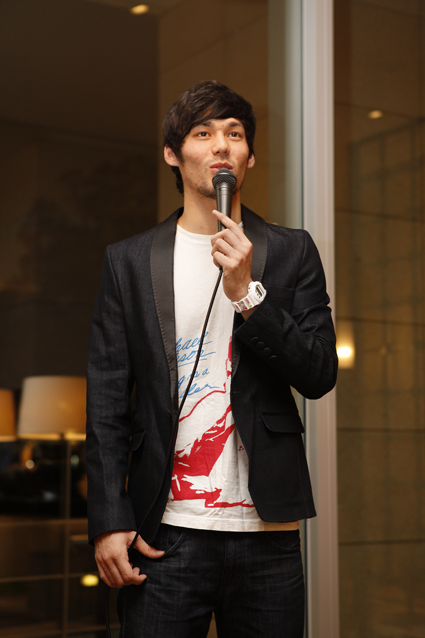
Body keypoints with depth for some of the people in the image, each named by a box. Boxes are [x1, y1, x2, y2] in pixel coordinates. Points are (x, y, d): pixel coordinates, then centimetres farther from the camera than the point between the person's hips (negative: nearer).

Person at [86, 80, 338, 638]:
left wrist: (247, 292, -12)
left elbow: (319, 376, 0)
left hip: (266, 533, 1)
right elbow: (107, 403, 3)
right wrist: (108, 520, -5)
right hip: (165, 535, 0)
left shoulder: (292, 252, 7)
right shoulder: (128, 261, 6)